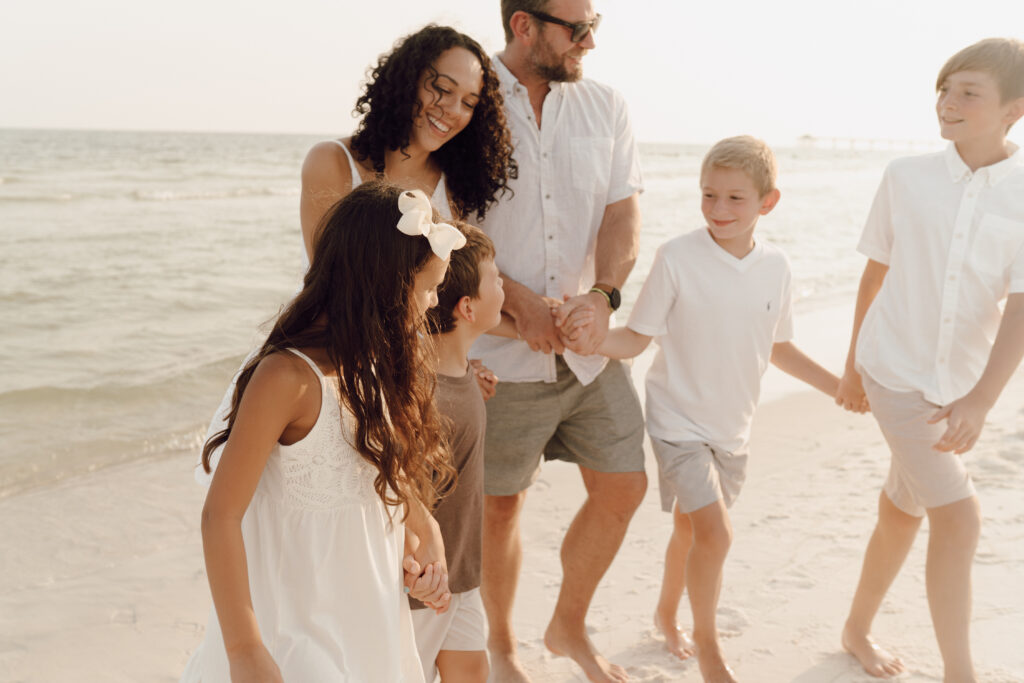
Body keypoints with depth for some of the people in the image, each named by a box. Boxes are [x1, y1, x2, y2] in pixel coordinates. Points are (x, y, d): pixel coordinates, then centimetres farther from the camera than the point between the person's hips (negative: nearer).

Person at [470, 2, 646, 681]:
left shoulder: (605, 105, 5)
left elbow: (624, 210, -1)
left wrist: (602, 295, -19)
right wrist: (523, 304, -20)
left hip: (591, 348, 5)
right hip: (501, 351, -4)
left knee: (623, 487, 7)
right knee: (502, 502, 8)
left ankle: (570, 627, 32)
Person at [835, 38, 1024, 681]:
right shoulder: (907, 176, -6)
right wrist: (853, 362, 12)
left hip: (961, 386, 2)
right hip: (896, 370, -2)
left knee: (903, 512, 19)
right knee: (960, 518, -13)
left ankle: (858, 628, 41)